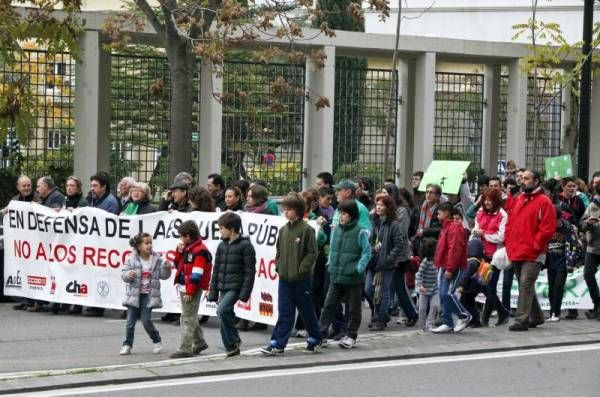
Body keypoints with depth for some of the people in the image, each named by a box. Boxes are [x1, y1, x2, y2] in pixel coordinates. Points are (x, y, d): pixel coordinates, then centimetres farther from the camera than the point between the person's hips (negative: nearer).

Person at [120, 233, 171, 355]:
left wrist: (166, 267, -17)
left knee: (146, 321, -5)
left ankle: (157, 342, 15)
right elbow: (123, 273, -3)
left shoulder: (157, 260, 0)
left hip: (148, 295, 0)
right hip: (134, 294, 0)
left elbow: (164, 275, 3)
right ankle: (127, 345, 12)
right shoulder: (132, 259, -4)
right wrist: (129, 275, -24)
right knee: (130, 321, 1)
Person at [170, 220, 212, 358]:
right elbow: (178, 265, 22)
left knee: (188, 318, -7)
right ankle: (199, 343, 32)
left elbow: (196, 274, -19)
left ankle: (185, 349, -5)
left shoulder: (200, 251, -15)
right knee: (190, 317, 19)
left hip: (192, 290, -10)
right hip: (185, 288, 10)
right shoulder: (187, 248, 13)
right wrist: (179, 252, 5)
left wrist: (190, 291, -21)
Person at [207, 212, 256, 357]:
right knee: (226, 316, 6)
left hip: (235, 287, -7)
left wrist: (245, 292, -16)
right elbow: (216, 269, 16)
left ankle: (231, 344, -12)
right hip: (223, 288, 7)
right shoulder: (222, 246, 13)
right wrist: (213, 292, 11)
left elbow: (250, 271, -10)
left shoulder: (245, 245, -7)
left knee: (222, 310, -23)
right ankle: (233, 345, 17)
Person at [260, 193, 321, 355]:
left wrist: (301, 269, -15)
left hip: (301, 279, -5)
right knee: (284, 312, 3)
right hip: (284, 278, 5)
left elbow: (312, 253, -10)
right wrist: (278, 267, 5)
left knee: (307, 311, 7)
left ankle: (315, 340, 23)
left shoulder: (306, 230, -9)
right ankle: (277, 343, 0)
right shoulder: (283, 230, 9)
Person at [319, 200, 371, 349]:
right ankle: (321, 334, 7)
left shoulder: (360, 232, -9)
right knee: (329, 305, 3)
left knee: (354, 308, 6)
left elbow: (367, 252, -7)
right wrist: (329, 263, 11)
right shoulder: (338, 230, 8)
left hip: (353, 279, -5)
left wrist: (359, 268, -15)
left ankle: (351, 336, 16)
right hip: (336, 277, 5)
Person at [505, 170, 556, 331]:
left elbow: (547, 228, -12)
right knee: (525, 286, 14)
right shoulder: (517, 201, 16)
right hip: (515, 252, 8)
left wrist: (535, 245, -14)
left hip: (532, 254, -8)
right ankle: (536, 316, 26)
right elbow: (510, 224, 20)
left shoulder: (543, 202, -6)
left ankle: (522, 320, -13)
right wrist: (508, 243, 8)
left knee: (526, 285, -12)